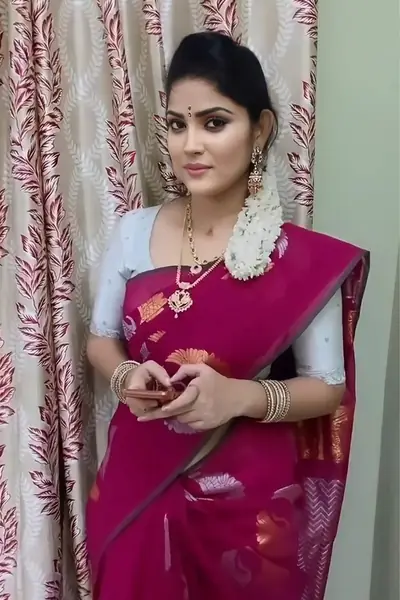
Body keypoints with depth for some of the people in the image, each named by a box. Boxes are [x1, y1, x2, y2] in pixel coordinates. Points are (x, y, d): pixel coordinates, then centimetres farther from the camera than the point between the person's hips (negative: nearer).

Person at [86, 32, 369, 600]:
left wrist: (240, 396, -24)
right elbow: (101, 339, 7)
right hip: (139, 488, 3)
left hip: (247, 499, -2)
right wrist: (125, 377, -15)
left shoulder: (301, 257, -13)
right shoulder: (133, 232, -4)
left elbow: (327, 388, -6)